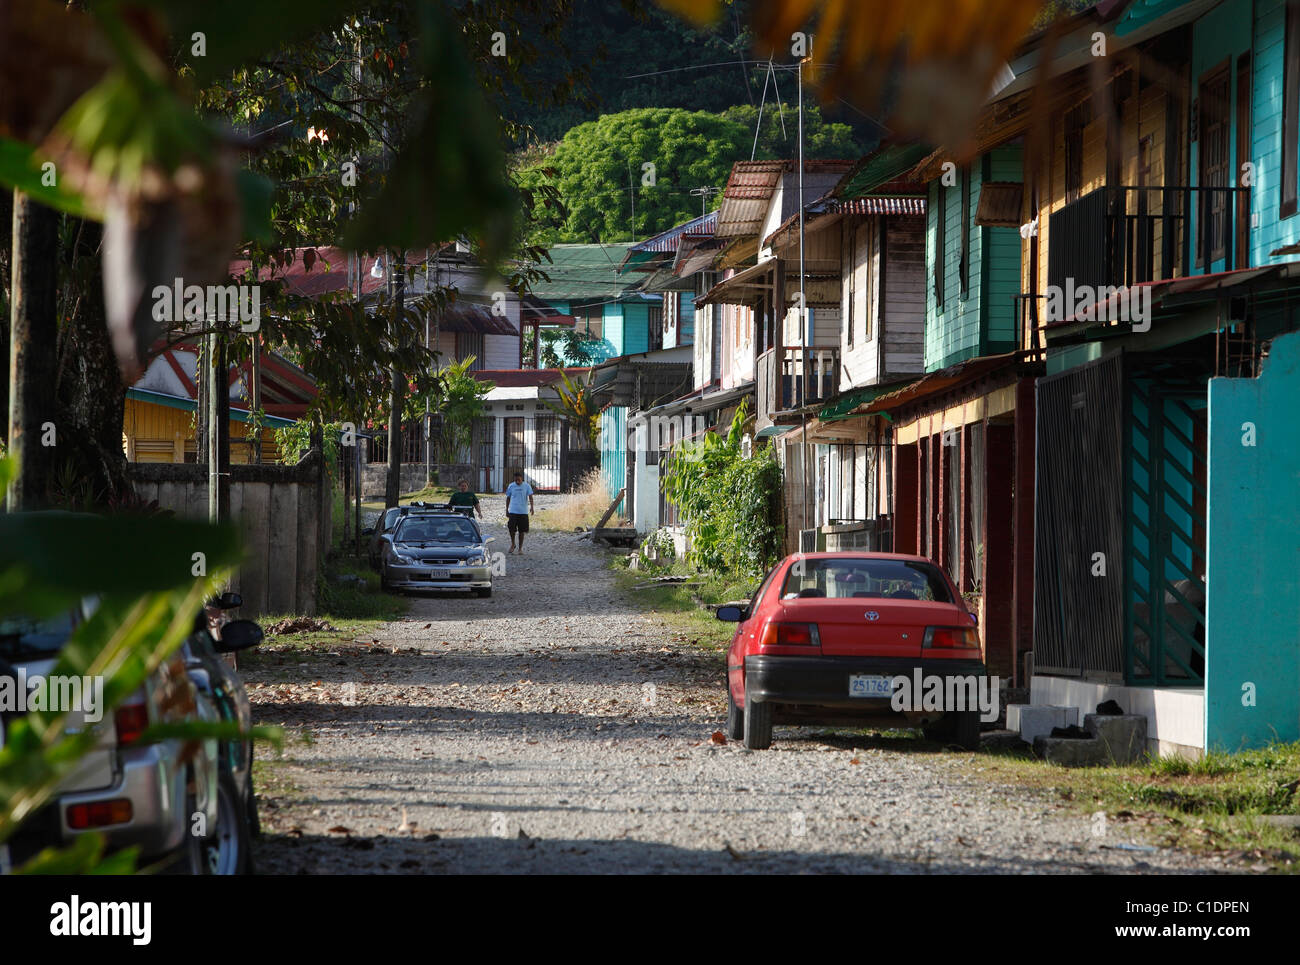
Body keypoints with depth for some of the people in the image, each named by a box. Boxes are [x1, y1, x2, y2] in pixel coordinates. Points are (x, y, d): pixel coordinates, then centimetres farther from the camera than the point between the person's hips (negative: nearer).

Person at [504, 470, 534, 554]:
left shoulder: (527, 486, 0)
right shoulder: (511, 486, 5)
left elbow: (530, 497, -8)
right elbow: (508, 498, 13)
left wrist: (531, 506, -25)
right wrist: (507, 510, 12)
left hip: (523, 512, -1)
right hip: (513, 512, 1)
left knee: (521, 531, 3)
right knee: (512, 529, -8)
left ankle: (520, 548, 14)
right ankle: (512, 544, 16)